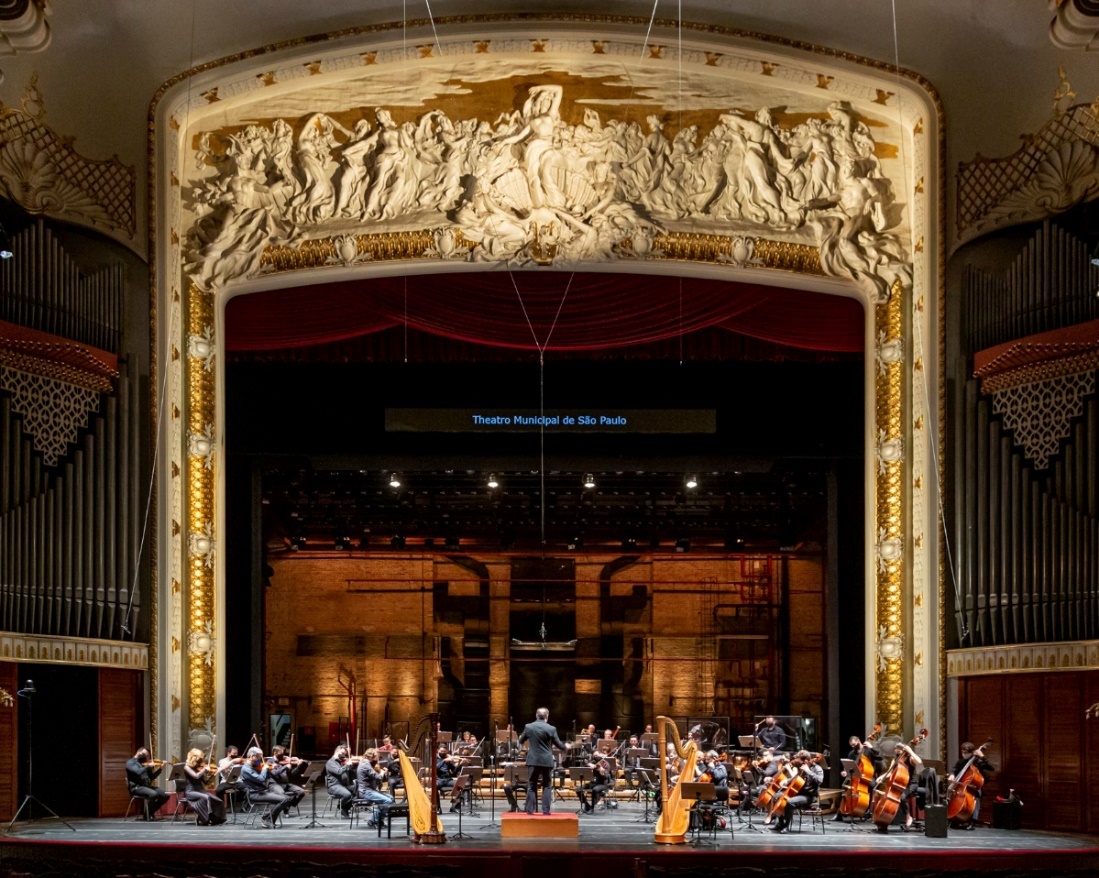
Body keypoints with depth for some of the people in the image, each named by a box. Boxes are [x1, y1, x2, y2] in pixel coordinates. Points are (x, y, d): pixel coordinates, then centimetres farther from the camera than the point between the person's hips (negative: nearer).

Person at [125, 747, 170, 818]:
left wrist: (160, 768, 14)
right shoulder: (130, 762, 0)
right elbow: (138, 772, -21)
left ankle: (150, 812, 8)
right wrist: (148, 766, -12)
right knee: (153, 794, -33)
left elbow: (152, 777, 24)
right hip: (136, 787, -8)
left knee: (165, 795, -7)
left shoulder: (143, 763, 21)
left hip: (147, 786, 8)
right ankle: (146, 815, -13)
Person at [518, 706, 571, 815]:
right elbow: (558, 745, 0)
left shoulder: (528, 727, -3)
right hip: (546, 761, -1)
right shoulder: (551, 729, -8)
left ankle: (530, 809, 3)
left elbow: (521, 741, 11)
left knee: (531, 786, 7)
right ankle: (546, 810, 2)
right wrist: (566, 747, 22)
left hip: (533, 760, 1)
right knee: (546, 786, 7)